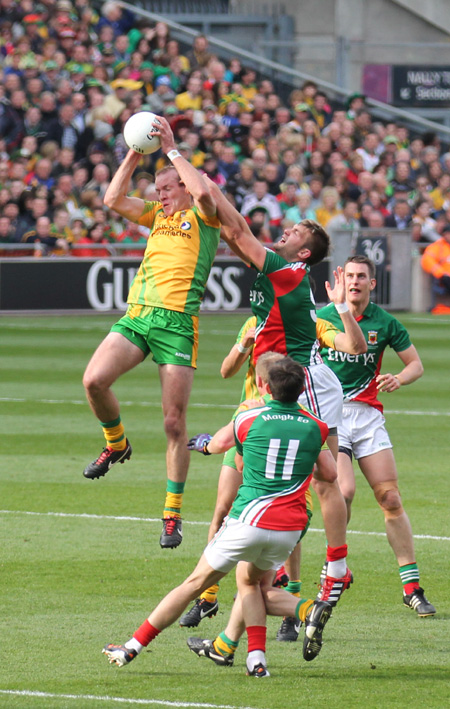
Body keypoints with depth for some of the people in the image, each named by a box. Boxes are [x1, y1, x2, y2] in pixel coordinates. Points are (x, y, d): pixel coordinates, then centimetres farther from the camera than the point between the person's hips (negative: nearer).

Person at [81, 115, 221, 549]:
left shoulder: (203, 217, 6)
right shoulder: (157, 216, 22)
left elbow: (203, 191, -17)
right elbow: (113, 199, 14)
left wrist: (170, 150, -8)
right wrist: (136, 155, 7)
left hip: (177, 322, -5)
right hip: (137, 315, 5)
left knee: (174, 422, -5)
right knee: (94, 380, -18)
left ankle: (173, 514, 3)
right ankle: (116, 443, 11)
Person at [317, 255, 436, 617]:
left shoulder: (385, 322, 1)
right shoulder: (321, 318, -1)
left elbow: (416, 364, 8)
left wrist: (398, 379, -12)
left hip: (368, 413, 2)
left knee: (391, 499, -4)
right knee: (344, 491, -22)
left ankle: (412, 586, 0)